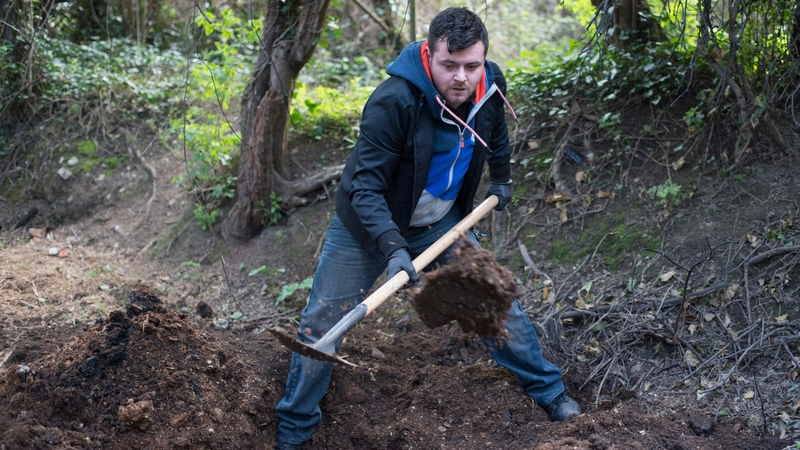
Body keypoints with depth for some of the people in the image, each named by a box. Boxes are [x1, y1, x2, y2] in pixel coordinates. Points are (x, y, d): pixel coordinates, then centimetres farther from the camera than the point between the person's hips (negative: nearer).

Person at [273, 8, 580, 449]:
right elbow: (365, 183, -33)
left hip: (440, 221, 4)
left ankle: (547, 390, 25)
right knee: (321, 324, -2)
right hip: (369, 224, -4)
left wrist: (500, 179, 23)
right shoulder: (393, 101, -32)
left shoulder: (489, 87, -13)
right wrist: (391, 246, -44)